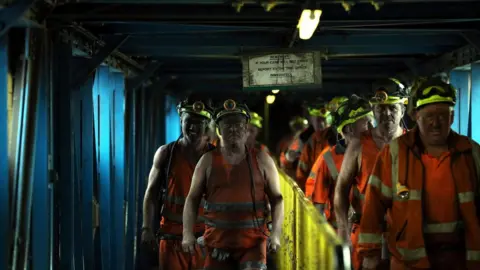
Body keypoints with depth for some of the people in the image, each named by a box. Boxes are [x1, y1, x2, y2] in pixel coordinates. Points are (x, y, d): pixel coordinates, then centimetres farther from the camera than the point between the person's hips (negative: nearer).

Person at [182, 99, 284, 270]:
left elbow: (277, 199, 6)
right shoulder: (208, 161, 6)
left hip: (253, 241, -1)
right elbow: (193, 199, 6)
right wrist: (188, 233, -5)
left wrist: (275, 234, -6)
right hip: (218, 242, 1)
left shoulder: (261, 160, 5)